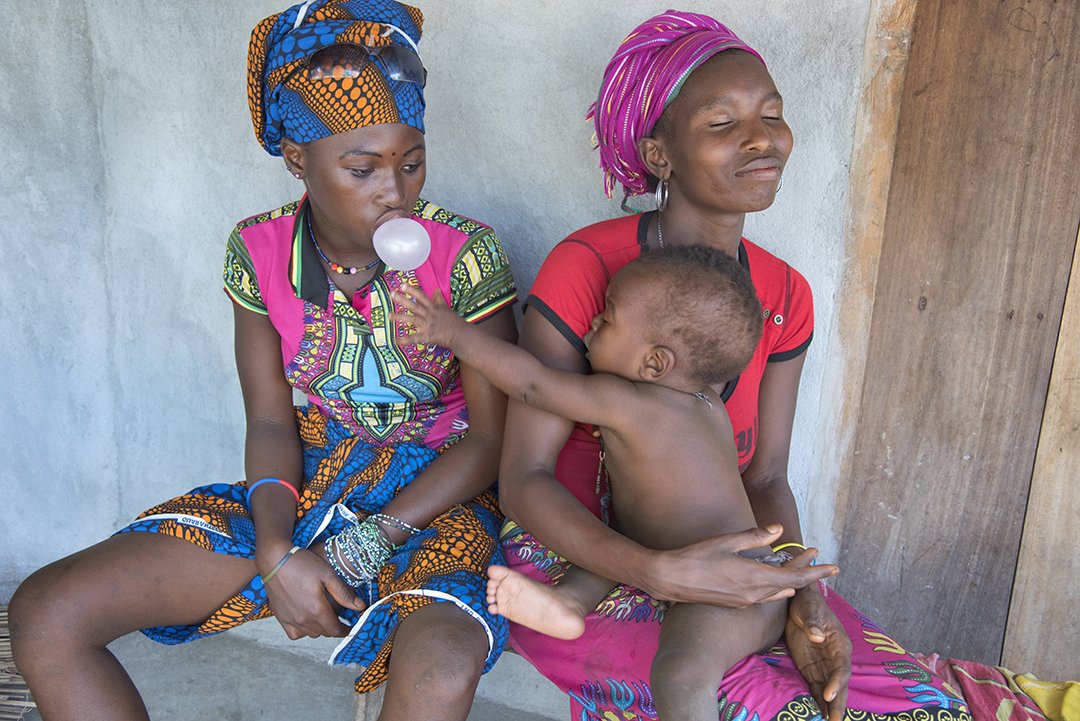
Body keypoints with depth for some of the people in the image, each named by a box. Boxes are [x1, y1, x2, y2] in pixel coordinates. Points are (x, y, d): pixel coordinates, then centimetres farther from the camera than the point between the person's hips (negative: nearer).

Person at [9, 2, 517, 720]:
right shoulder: (259, 250, -4)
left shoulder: (464, 253, -14)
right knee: (46, 614, -8)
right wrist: (277, 553, -17)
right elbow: (271, 422, 0)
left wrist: (367, 545, -18)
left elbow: (491, 434, -10)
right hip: (301, 484, 4)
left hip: (434, 494, -3)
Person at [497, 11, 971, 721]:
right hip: (578, 552, -5)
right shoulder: (584, 269, -19)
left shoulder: (785, 297, -1)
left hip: (719, 554, 5)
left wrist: (803, 596, -15)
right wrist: (659, 573, -32)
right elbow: (523, 480, -18)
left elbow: (765, 478, 4)